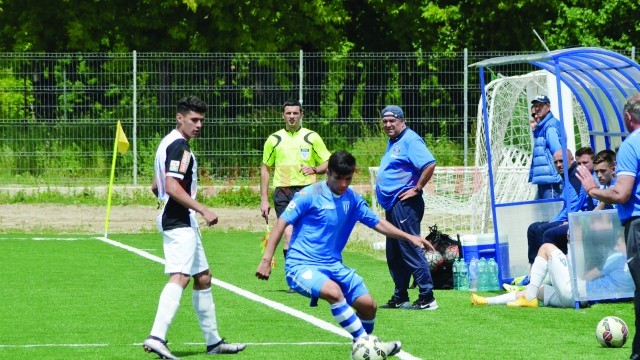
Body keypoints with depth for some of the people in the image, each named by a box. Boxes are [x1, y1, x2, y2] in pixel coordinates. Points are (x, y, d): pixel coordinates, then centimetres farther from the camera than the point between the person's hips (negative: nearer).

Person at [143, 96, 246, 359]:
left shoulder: (169, 143, 18)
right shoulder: (179, 146, -14)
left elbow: (156, 187, 27)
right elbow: (172, 187, -25)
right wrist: (203, 210, -25)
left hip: (184, 224, 11)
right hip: (179, 223, -11)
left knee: (203, 278, 16)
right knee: (180, 277, -22)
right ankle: (156, 337, -35)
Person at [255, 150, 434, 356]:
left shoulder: (352, 199, 8)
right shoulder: (310, 195, -10)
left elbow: (376, 223, 19)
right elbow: (282, 223, -11)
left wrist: (409, 237, 12)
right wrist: (266, 259, -17)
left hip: (333, 266, 7)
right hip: (301, 265, -7)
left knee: (368, 305, -1)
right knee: (334, 292, -34)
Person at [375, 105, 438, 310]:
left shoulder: (410, 140, -12)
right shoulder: (392, 143, 19)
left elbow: (430, 164, -24)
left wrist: (417, 189, -19)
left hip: (405, 204, -11)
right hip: (392, 205, 11)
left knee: (410, 250, -12)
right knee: (393, 255, 14)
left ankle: (427, 298, -12)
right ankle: (399, 298, 21)